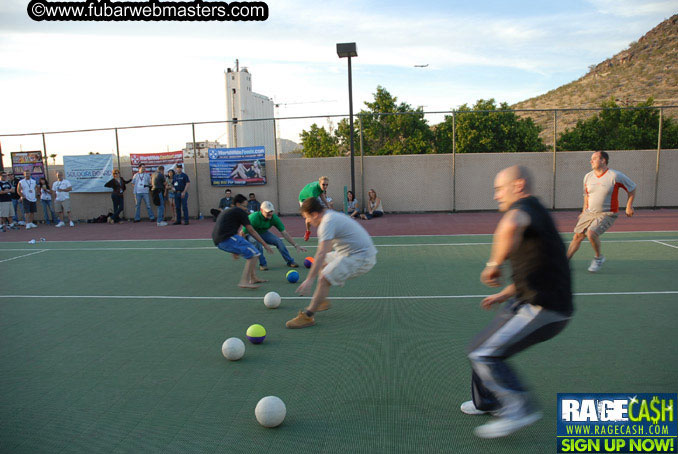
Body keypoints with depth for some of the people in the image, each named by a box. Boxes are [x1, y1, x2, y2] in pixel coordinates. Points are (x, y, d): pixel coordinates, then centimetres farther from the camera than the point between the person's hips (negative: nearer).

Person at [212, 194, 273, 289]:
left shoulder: (225, 212, 30)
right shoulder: (240, 212, 3)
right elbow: (251, 231, -1)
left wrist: (234, 250, 46)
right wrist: (265, 245, 3)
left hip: (219, 242, 10)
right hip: (228, 239, -9)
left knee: (250, 253, 21)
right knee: (253, 254, -10)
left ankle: (253, 278, 23)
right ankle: (244, 282, -20)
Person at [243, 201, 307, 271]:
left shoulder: (274, 217, -22)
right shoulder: (254, 217, -35)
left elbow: (284, 233, -16)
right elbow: (243, 233, -28)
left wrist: (296, 245, -20)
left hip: (263, 233, 4)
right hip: (251, 234, -4)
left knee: (278, 241, -17)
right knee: (256, 242, -37)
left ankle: (290, 262, -2)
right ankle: (262, 264, -21)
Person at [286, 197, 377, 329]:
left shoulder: (327, 222, -19)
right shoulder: (330, 214, 12)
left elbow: (321, 254, -26)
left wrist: (310, 279, -26)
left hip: (361, 257, -11)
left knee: (324, 279, -18)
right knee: (322, 265, 20)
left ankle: (308, 316, -11)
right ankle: (323, 301, 27)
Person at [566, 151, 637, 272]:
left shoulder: (615, 176, -11)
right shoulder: (587, 177, 5)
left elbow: (632, 187, 2)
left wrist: (629, 206, -1)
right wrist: (584, 212, 20)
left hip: (606, 214, -5)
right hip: (589, 212, 5)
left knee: (591, 233, -25)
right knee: (577, 236, 1)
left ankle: (599, 258, 0)